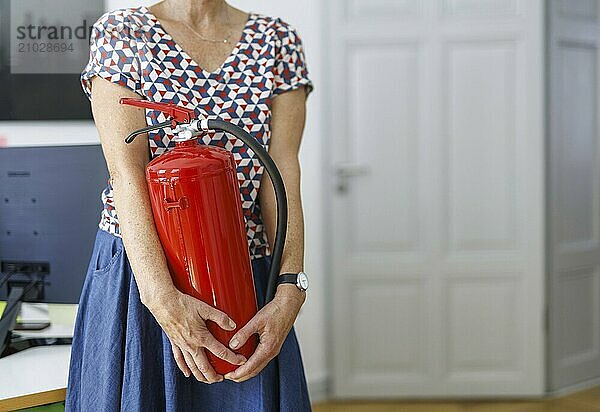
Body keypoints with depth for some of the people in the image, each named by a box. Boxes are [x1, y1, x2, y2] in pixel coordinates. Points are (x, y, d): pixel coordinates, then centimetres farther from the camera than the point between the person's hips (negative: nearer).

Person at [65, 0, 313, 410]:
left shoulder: (277, 39, 4)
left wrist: (289, 293, -20)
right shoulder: (120, 33, -3)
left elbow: (283, 173, -6)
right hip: (141, 268, -2)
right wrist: (162, 297, -26)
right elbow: (127, 173, -14)